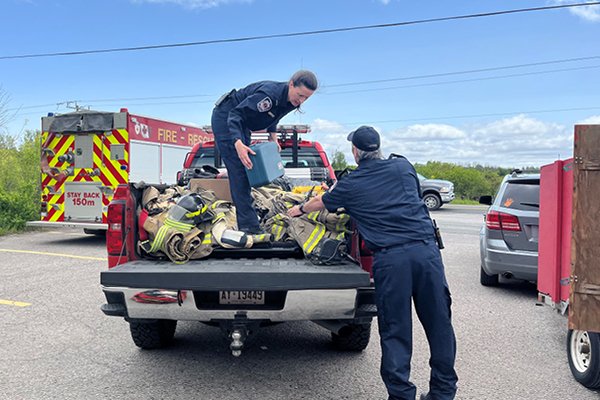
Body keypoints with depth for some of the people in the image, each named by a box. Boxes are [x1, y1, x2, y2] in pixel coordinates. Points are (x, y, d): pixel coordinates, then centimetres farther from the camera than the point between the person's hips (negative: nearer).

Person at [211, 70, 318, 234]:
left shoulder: (291, 102, -8)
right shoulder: (270, 94, -34)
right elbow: (236, 113, -34)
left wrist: (273, 135, 0)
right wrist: (238, 144, -46)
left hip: (241, 124, 9)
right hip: (225, 118, -9)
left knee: (245, 169, 11)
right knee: (238, 170, -16)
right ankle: (248, 224, -19)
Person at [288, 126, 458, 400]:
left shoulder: (350, 185, 9)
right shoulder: (403, 167, 14)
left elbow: (320, 203, 27)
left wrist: (298, 210, 47)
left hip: (390, 258, -2)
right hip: (426, 248, 3)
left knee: (395, 330, 6)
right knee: (438, 322, 12)